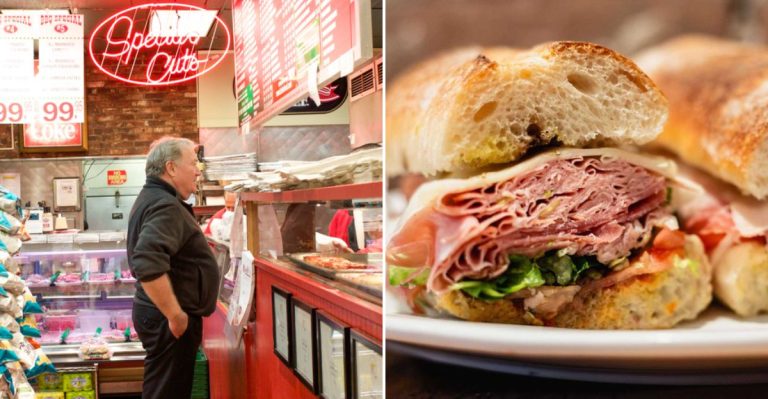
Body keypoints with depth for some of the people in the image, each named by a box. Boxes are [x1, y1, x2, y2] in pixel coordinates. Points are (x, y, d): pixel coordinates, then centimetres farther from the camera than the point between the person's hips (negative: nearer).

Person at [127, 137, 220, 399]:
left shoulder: (152, 198, 14)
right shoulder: (165, 206, -19)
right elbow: (148, 265, -33)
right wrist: (175, 316, -24)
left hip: (159, 315, 11)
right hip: (169, 320, -11)